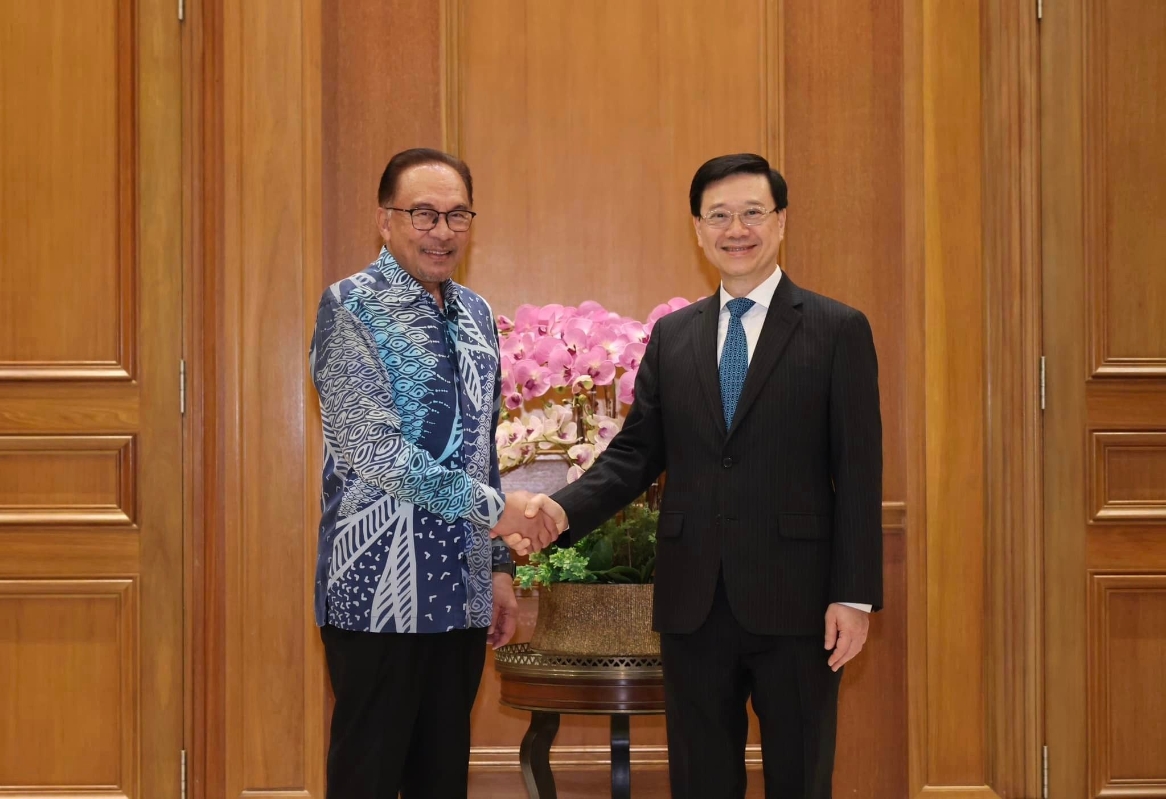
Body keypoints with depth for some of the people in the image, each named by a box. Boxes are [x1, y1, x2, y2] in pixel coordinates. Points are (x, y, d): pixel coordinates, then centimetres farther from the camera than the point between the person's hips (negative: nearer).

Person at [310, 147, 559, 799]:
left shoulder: (476, 316, 12)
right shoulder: (352, 307, -10)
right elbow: (371, 451, -18)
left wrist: (499, 567, 13)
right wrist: (493, 506, -16)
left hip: (461, 591, 7)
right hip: (381, 593, -7)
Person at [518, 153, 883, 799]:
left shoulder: (838, 331, 0)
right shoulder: (671, 336, 12)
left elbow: (858, 472, -4)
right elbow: (636, 452, 9)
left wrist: (855, 596, -10)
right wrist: (566, 509, -10)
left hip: (793, 601, -3)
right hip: (693, 603, 3)